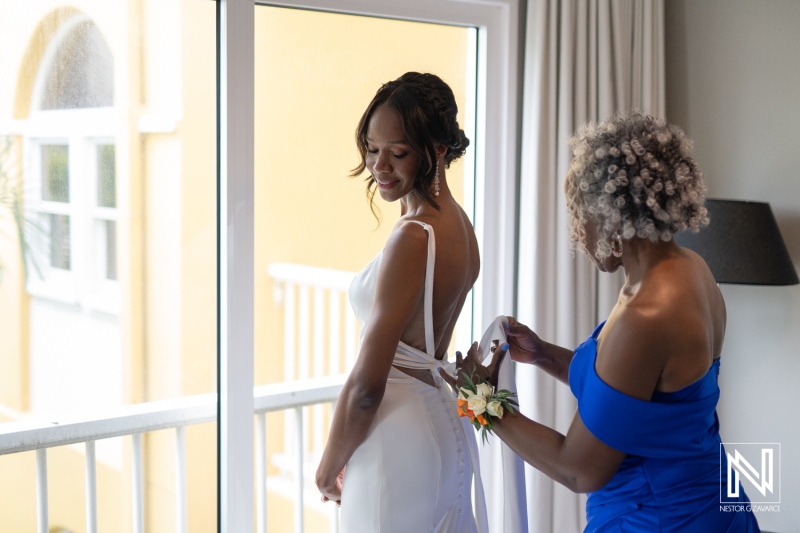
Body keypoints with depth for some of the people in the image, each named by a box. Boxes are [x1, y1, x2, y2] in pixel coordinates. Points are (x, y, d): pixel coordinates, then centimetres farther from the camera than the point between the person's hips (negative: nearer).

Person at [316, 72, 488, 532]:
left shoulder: (413, 237, -21)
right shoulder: (459, 223, 6)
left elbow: (367, 385, -19)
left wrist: (329, 468, -7)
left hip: (400, 442, -10)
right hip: (446, 429, 10)